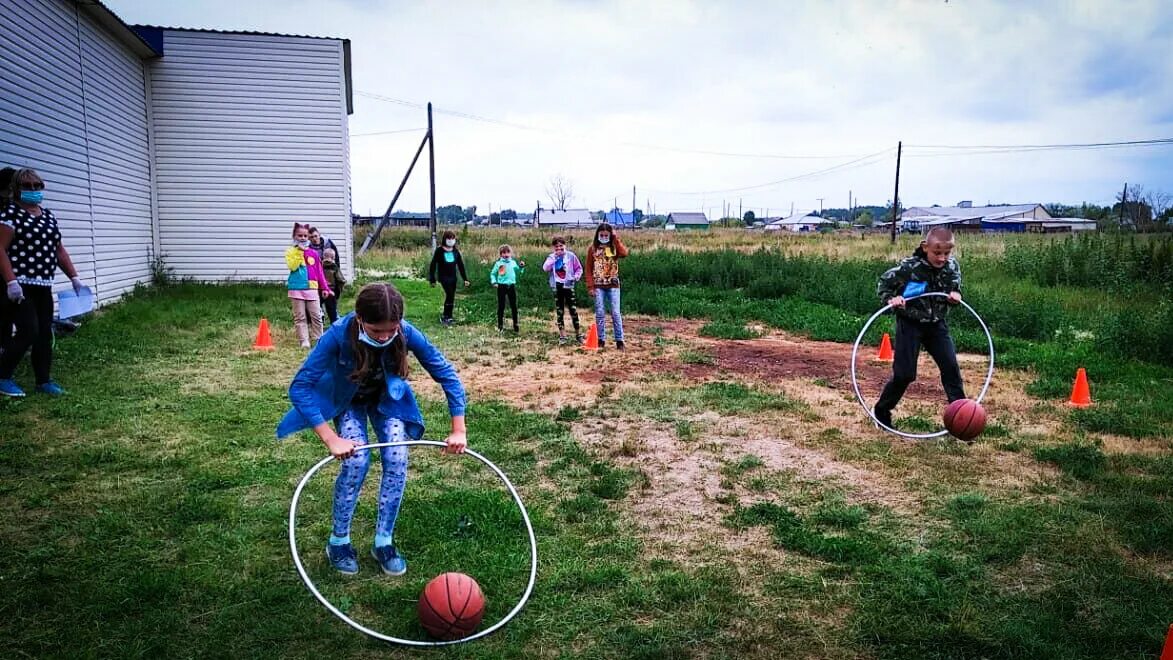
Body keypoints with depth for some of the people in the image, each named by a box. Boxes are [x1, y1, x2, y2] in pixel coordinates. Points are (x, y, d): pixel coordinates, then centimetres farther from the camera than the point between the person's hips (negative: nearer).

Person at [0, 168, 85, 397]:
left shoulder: (48, 216, 15)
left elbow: (59, 250, 19)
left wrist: (74, 277, 12)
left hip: (43, 286, 8)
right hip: (20, 286, -7)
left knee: (45, 334, 8)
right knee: (29, 331, -11)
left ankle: (43, 381, 17)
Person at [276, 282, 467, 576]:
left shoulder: (407, 334, -33)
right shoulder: (338, 335, -38)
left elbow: (447, 376, -24)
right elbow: (300, 387, -37)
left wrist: (459, 431, -27)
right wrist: (332, 440, -41)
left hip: (386, 398, 2)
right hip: (346, 399, -2)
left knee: (396, 459, -15)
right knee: (356, 460, -20)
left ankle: (383, 540, 3)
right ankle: (338, 540, 2)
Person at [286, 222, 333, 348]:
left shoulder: (313, 253, 10)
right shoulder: (291, 251, 2)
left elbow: (319, 272, 13)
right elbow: (292, 266, -16)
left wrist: (325, 288, 10)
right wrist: (299, 252, -16)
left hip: (312, 288, 2)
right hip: (297, 289, -2)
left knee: (316, 316, 2)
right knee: (300, 317, 2)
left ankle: (318, 340, 9)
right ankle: (304, 341, 5)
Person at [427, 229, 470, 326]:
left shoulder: (455, 251, 7)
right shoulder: (439, 251, -6)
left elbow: (461, 265, 11)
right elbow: (433, 265, -4)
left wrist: (465, 279, 6)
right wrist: (432, 280, -6)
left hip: (453, 277, 5)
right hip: (443, 277, -5)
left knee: (451, 297, 7)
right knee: (450, 295, -17)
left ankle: (447, 316, 20)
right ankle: (445, 316, -4)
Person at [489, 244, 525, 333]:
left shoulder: (513, 263, 6)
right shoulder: (498, 263, 1)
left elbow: (518, 272, 12)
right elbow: (493, 274, 6)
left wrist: (521, 267, -5)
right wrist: (494, 282, -8)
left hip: (511, 286, 2)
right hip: (501, 286, -2)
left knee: (514, 306, 6)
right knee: (501, 306, 4)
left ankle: (516, 325, 15)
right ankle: (500, 325, 11)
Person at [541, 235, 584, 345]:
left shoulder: (571, 256, -1)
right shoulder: (551, 257, 3)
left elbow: (579, 268, 6)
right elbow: (545, 268, -12)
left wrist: (577, 276, -13)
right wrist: (554, 257, -16)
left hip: (568, 286, -2)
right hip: (557, 287, 2)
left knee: (573, 310, -3)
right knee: (559, 312, 6)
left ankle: (578, 334, 6)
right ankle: (562, 336, 12)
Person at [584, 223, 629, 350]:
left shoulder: (614, 247, 4)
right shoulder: (593, 248, 4)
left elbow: (624, 253, -20)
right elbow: (589, 269, 3)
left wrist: (616, 239, -14)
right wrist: (590, 286, -4)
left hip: (613, 285, -1)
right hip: (598, 285, 1)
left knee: (616, 313, -3)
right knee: (599, 313, 3)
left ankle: (619, 341, 0)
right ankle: (601, 340, 10)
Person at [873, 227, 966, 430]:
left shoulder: (952, 267, -7)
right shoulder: (909, 267, -21)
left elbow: (956, 289, 10)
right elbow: (883, 282, -8)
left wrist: (956, 295, -13)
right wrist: (890, 299, -26)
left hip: (937, 324, 4)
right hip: (910, 324, -4)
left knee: (951, 368, -2)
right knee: (904, 373, -3)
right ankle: (881, 411, 17)